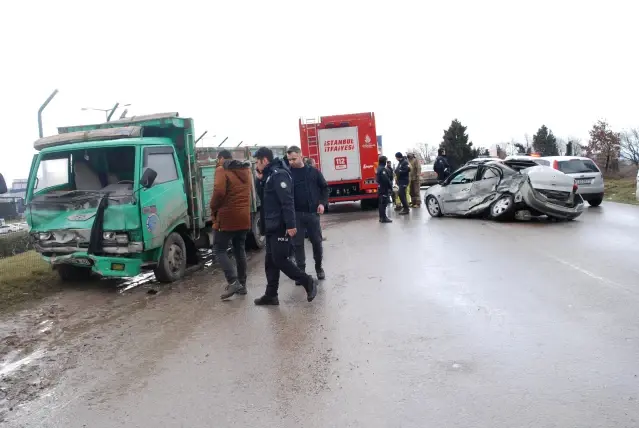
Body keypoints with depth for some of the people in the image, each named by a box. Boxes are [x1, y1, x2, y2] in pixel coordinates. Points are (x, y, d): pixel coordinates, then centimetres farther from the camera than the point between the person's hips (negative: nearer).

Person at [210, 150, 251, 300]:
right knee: (240, 250, 14)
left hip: (227, 217, -7)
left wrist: (213, 209, -7)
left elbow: (219, 192, -20)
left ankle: (233, 282, -11)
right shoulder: (245, 170, 16)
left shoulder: (222, 170, -8)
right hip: (244, 217, 7)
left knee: (220, 249, 2)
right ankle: (242, 284, 16)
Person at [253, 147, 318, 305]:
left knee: (279, 260, -7)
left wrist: (290, 225, -27)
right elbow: (263, 197, 22)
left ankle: (308, 281, 5)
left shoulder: (278, 174, -15)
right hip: (272, 227, 10)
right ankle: (271, 295, 18)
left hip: (281, 227, -10)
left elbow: (287, 201, -22)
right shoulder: (269, 175, 15)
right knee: (270, 261, 11)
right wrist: (260, 180, 7)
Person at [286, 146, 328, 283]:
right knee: (298, 243, 4)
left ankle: (318, 267, 28)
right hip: (296, 214, 0)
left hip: (312, 213, 1)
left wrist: (322, 203, -3)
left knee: (317, 241, 9)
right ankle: (301, 271, 14)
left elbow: (324, 187, 8)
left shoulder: (313, 172, 2)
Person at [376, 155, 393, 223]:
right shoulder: (383, 169, -18)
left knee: (381, 203, 14)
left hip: (380, 188, 11)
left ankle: (382, 217, 20)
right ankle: (384, 217, -8)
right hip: (384, 188, -11)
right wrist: (390, 187, -18)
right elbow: (386, 179, -23)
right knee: (384, 203, -8)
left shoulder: (379, 168, 15)